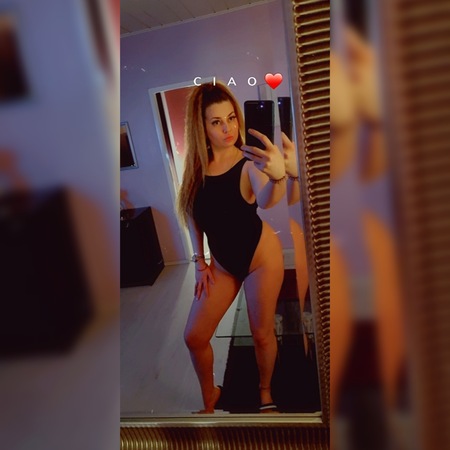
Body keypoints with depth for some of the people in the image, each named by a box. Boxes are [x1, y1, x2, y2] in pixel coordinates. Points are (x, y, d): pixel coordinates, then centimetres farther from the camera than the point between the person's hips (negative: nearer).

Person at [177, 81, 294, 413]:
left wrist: (278, 176, -63)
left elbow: (267, 201, -40)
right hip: (222, 263, 4)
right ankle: (209, 397, 39)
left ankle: (266, 393, 43)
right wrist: (200, 260, 2)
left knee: (262, 334, 10)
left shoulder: (248, 162, -19)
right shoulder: (196, 164, -6)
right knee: (194, 337, 8)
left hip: (261, 256, -4)